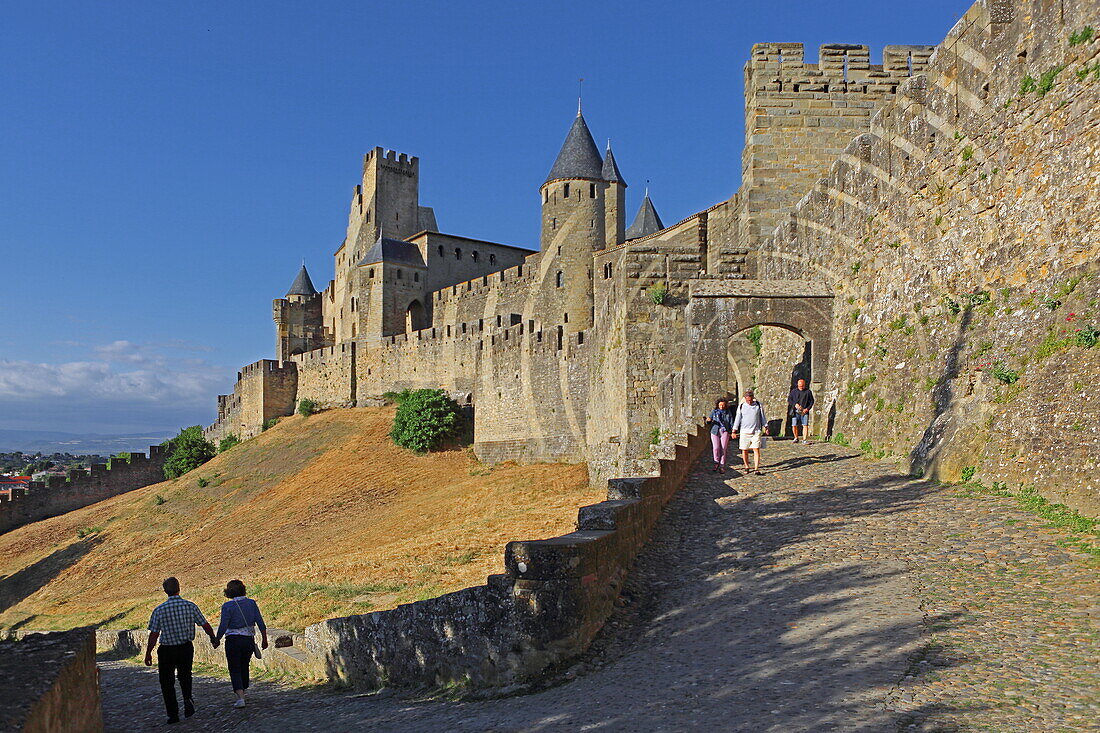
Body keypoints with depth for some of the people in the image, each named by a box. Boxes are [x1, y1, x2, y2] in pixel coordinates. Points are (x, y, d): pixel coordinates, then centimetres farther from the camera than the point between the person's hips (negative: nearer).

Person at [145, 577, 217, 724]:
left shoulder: (159, 610, -12)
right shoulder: (191, 606, -8)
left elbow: (154, 635, -10)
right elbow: (205, 625, 0)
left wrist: (148, 654, 2)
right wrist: (213, 638, 18)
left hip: (166, 651, -2)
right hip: (186, 648, 2)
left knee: (167, 682, 12)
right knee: (185, 676, 23)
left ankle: (173, 714, 12)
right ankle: (188, 698, -1)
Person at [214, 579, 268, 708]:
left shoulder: (227, 606, -9)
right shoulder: (251, 603, 1)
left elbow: (223, 626, -11)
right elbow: (261, 623, -1)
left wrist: (216, 640, 5)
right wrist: (264, 639, 8)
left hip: (233, 640, -4)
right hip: (249, 639, 4)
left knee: (235, 670, 3)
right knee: (244, 668, 19)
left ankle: (240, 698, -9)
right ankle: (241, 696, 29)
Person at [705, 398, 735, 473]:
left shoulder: (728, 413, 9)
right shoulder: (714, 412, 9)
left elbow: (731, 422, 11)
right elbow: (709, 422, 10)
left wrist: (732, 431, -2)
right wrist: (708, 420, -13)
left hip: (725, 431, 0)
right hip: (715, 431, 0)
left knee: (723, 449, -5)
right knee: (716, 448, -12)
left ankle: (722, 466, 3)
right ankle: (716, 462, 12)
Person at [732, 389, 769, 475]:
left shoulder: (759, 405, 4)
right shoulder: (741, 406, 4)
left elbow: (763, 417, 14)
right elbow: (737, 419, 8)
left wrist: (765, 427, 10)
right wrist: (734, 431, 6)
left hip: (756, 431, -1)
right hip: (744, 432, 1)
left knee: (756, 449, -9)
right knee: (744, 450, 4)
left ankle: (756, 469, -7)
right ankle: (746, 467, 21)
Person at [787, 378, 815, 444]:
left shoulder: (808, 392, 7)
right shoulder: (794, 391, 10)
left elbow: (811, 401, 9)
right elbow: (789, 399, 9)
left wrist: (807, 409, -6)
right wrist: (795, 404, -9)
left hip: (804, 411, -1)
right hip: (795, 411, 1)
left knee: (805, 425, -10)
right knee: (794, 425, -1)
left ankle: (804, 440, -8)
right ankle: (796, 438, 19)